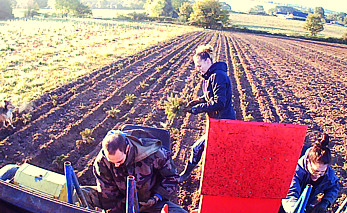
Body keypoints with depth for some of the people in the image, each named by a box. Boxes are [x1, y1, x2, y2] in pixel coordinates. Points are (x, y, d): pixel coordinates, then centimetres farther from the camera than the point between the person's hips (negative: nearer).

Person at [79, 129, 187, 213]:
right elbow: (108, 193, -8)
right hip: (121, 199, 2)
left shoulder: (153, 154, -27)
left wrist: (158, 196, -16)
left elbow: (171, 176, -9)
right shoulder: (101, 162, -18)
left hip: (148, 201, -1)